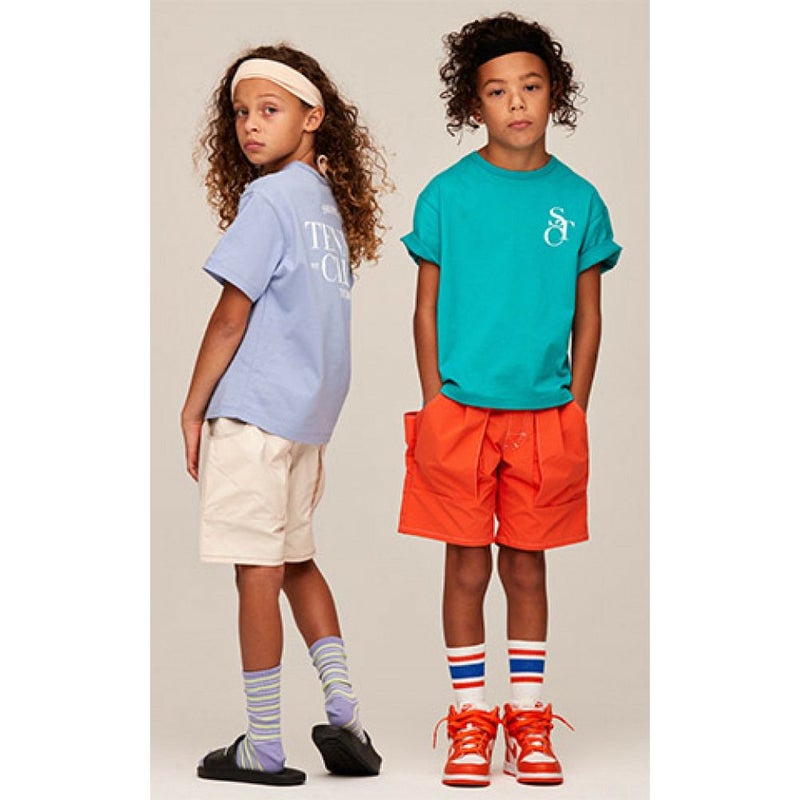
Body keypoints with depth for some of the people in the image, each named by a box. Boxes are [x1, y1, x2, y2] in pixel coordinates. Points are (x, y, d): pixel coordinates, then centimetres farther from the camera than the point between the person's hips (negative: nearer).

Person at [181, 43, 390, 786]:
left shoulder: (268, 199, -12)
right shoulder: (330, 201, 12)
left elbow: (232, 316, -14)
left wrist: (193, 408, -6)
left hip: (254, 411, -8)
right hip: (310, 415, 9)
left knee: (258, 571, -2)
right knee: (295, 559, 19)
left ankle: (263, 749, 4)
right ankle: (345, 719, 16)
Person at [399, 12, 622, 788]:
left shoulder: (578, 199, 2)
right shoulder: (446, 195, -2)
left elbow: (587, 317, 7)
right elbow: (427, 309, 2)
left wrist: (574, 415, 2)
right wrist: (437, 406, -3)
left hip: (544, 416, 1)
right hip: (460, 411, -1)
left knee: (526, 565, 10)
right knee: (466, 567, 4)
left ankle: (528, 720, 20)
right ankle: (470, 719, 16)